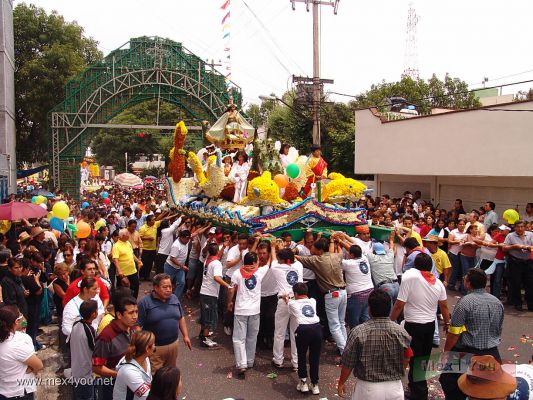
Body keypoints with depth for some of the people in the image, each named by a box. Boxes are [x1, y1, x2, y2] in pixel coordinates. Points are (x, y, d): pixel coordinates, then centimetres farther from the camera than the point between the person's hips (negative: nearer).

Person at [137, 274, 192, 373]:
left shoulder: (174, 298, 4)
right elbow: (137, 325, -15)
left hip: (173, 344, 5)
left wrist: (185, 336, 10)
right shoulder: (145, 302, -14)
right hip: (154, 348, -5)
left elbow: (181, 318, 14)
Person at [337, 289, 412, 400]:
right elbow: (406, 359, 4)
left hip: (368, 388, -2)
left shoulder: (358, 332, -17)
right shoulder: (401, 332, -9)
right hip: (395, 387, 2)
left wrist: (341, 383, 8)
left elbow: (348, 363, -9)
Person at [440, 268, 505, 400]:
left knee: (451, 384, 9)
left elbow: (454, 333, -16)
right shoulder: (497, 302, 4)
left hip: (468, 353, -6)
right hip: (492, 353, 6)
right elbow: (499, 330, 16)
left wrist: (446, 352, -4)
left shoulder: (465, 302, -16)